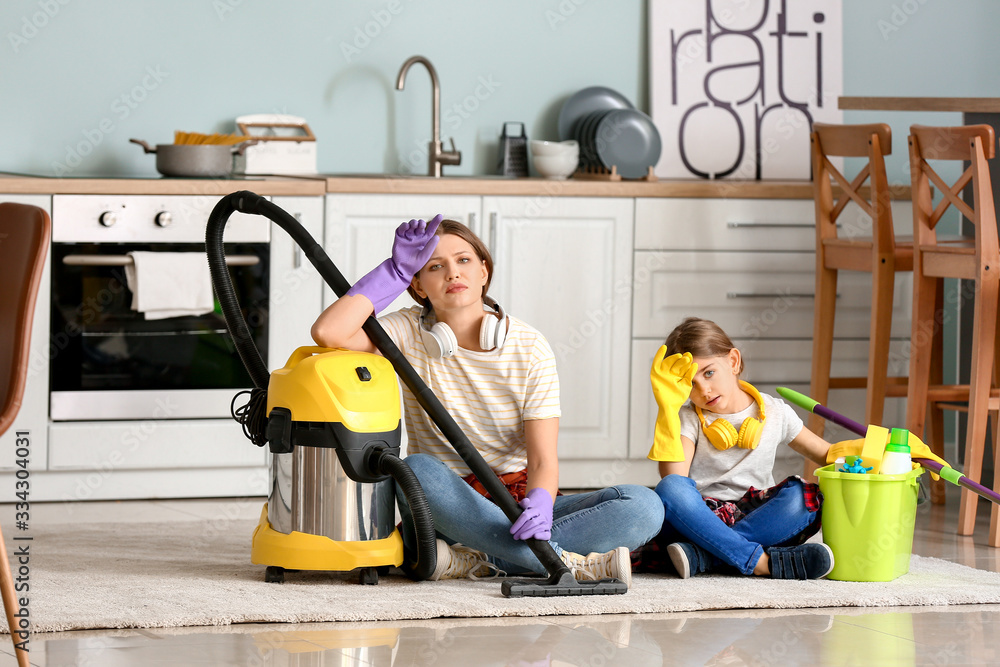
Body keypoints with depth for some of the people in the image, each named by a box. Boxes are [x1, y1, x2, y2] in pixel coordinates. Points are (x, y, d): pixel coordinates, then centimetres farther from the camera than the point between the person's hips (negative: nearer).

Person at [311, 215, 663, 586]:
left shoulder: (530, 349, -2)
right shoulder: (409, 335, -2)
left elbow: (543, 460, -9)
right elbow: (328, 332, -22)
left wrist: (539, 505, -33)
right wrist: (396, 270, -12)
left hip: (515, 506, 1)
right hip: (445, 508, -1)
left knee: (645, 507, -22)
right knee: (417, 470, -37)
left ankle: (475, 560, -32)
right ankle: (567, 563, -34)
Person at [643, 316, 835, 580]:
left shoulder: (774, 413, 8)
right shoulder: (689, 418, 2)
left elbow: (828, 455, 15)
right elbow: (673, 477, -16)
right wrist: (668, 408, -19)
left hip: (755, 516, 1)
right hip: (700, 517, -1)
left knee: (802, 497, -29)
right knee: (670, 489, -33)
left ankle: (701, 556, -36)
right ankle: (761, 562, -40)